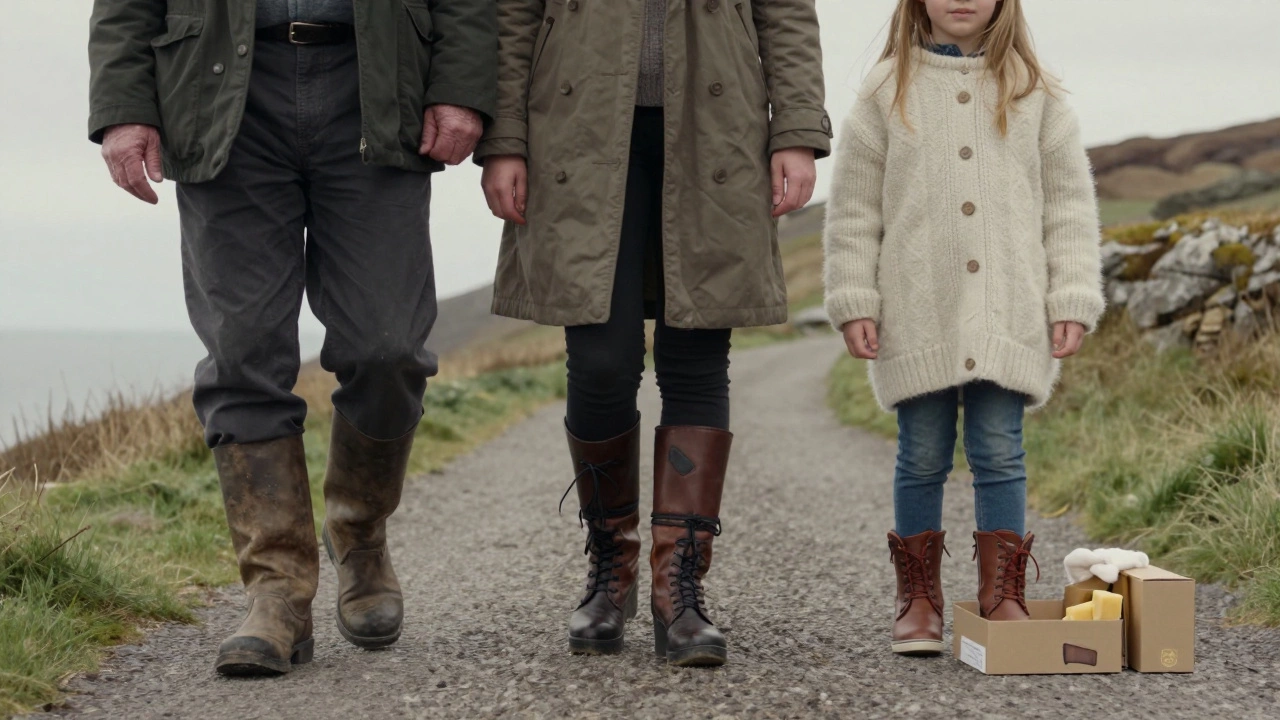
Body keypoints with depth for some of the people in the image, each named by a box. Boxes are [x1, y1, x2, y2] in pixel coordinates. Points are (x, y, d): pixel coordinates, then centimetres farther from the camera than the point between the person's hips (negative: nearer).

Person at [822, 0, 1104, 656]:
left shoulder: (1033, 93, 8)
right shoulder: (888, 90, 5)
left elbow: (1069, 202, 8)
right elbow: (854, 206, 5)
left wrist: (1073, 301, 2)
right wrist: (854, 301, -1)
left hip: (1008, 317, 1)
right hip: (916, 315, 0)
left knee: (1000, 453, 0)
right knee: (923, 456, 5)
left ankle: (1000, 596, 10)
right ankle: (918, 601, 16)